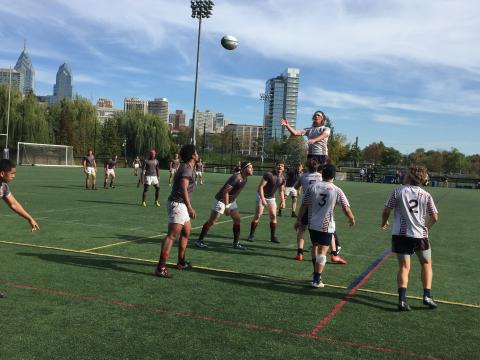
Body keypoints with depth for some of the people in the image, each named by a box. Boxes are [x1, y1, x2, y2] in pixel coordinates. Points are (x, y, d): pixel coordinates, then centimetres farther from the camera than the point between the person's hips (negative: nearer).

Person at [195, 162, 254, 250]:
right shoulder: (236, 178, -26)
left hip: (231, 201, 9)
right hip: (221, 200, -9)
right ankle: (200, 240, 9)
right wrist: (226, 207, -27)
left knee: (237, 220, 1)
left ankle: (236, 243, 9)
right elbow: (225, 192, -28)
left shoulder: (244, 179, 2)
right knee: (211, 221, -2)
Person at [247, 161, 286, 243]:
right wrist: (263, 199, -29)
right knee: (257, 216, -7)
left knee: (273, 216, 0)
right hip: (262, 196, -6)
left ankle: (273, 236, 9)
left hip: (271, 198, 6)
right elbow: (260, 187, -23)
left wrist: (283, 201, 1)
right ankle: (251, 235, 2)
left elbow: (281, 191, 12)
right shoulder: (268, 175, -21)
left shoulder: (282, 179, -1)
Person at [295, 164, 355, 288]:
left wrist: (298, 220, 11)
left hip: (312, 224, 3)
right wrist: (351, 219, 13)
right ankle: (317, 280, 1)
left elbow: (304, 205, 0)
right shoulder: (337, 190, -9)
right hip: (326, 226, -3)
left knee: (315, 247, 22)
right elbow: (346, 209, -7)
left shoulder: (312, 187, -4)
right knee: (322, 252, 2)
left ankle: (316, 274, 33)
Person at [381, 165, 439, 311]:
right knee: (426, 264, 21)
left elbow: (386, 211, -4)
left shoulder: (398, 191, -5)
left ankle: (402, 300, -8)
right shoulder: (426, 195, 0)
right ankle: (427, 296, 18)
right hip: (420, 235, 1)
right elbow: (434, 217, 2)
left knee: (404, 267, 4)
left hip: (401, 234, -1)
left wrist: (384, 223, 17)